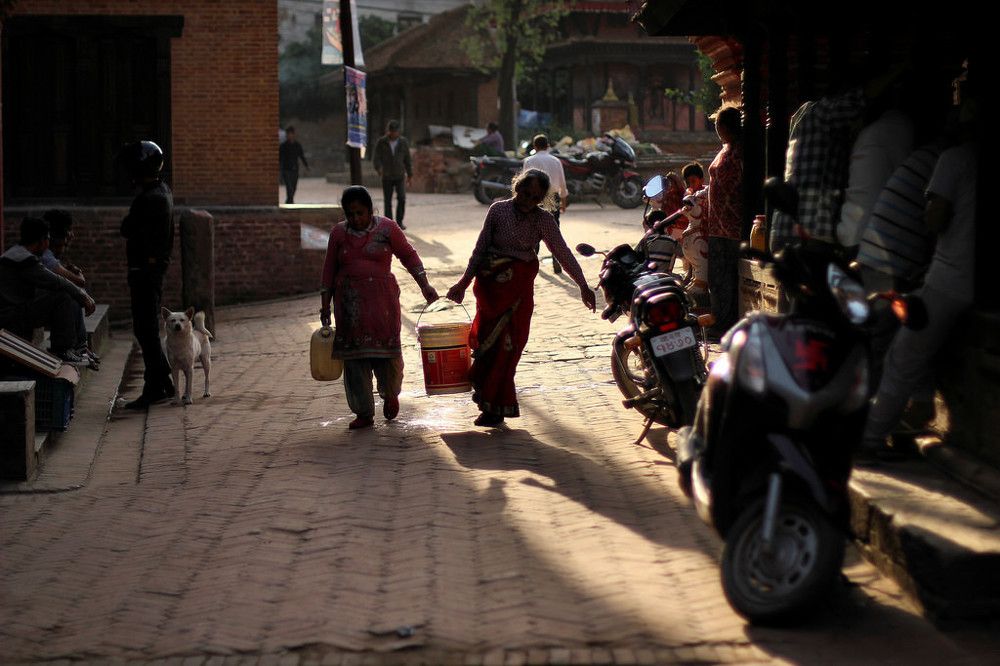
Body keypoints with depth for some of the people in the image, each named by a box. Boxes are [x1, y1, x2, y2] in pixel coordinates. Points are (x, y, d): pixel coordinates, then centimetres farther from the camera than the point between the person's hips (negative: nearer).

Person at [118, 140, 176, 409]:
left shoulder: (149, 198, -20)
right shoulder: (163, 191, 13)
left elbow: (126, 229, -19)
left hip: (144, 268, -11)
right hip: (157, 266, 11)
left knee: (145, 329, -6)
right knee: (148, 329, 17)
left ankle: (154, 388, -2)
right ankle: (163, 383, 22)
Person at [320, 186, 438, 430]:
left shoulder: (387, 228, 1)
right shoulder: (339, 233, 7)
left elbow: (408, 255, 5)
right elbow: (329, 271, 12)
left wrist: (424, 285, -4)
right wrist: (325, 304, 10)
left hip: (381, 298, -2)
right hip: (350, 301, 2)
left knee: (386, 347, -5)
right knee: (355, 355, -2)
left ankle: (390, 394, 26)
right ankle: (364, 413, 4)